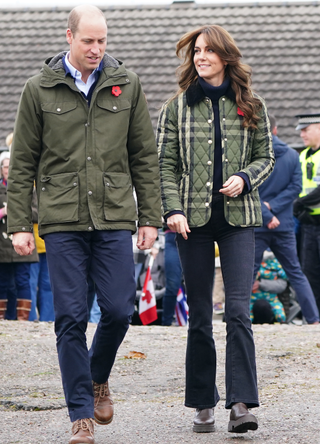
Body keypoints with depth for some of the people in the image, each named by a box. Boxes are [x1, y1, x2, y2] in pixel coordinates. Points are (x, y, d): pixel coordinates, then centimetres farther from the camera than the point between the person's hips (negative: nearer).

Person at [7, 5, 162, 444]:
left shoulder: (127, 85, 7)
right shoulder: (39, 90, 3)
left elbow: (145, 156, 11)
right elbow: (22, 163, 6)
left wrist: (150, 217, 6)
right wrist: (19, 223, 0)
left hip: (114, 218, 1)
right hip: (62, 220, -1)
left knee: (119, 309, -4)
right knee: (71, 317, -3)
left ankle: (98, 378, 26)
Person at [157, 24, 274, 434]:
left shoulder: (251, 106, 6)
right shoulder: (177, 107, 5)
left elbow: (265, 156, 12)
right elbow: (166, 164, 4)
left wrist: (245, 178, -9)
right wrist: (173, 209, -9)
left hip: (237, 217, 0)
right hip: (194, 219, 1)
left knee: (238, 310, -11)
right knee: (199, 315, 4)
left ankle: (241, 403, -14)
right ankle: (203, 404, 13)